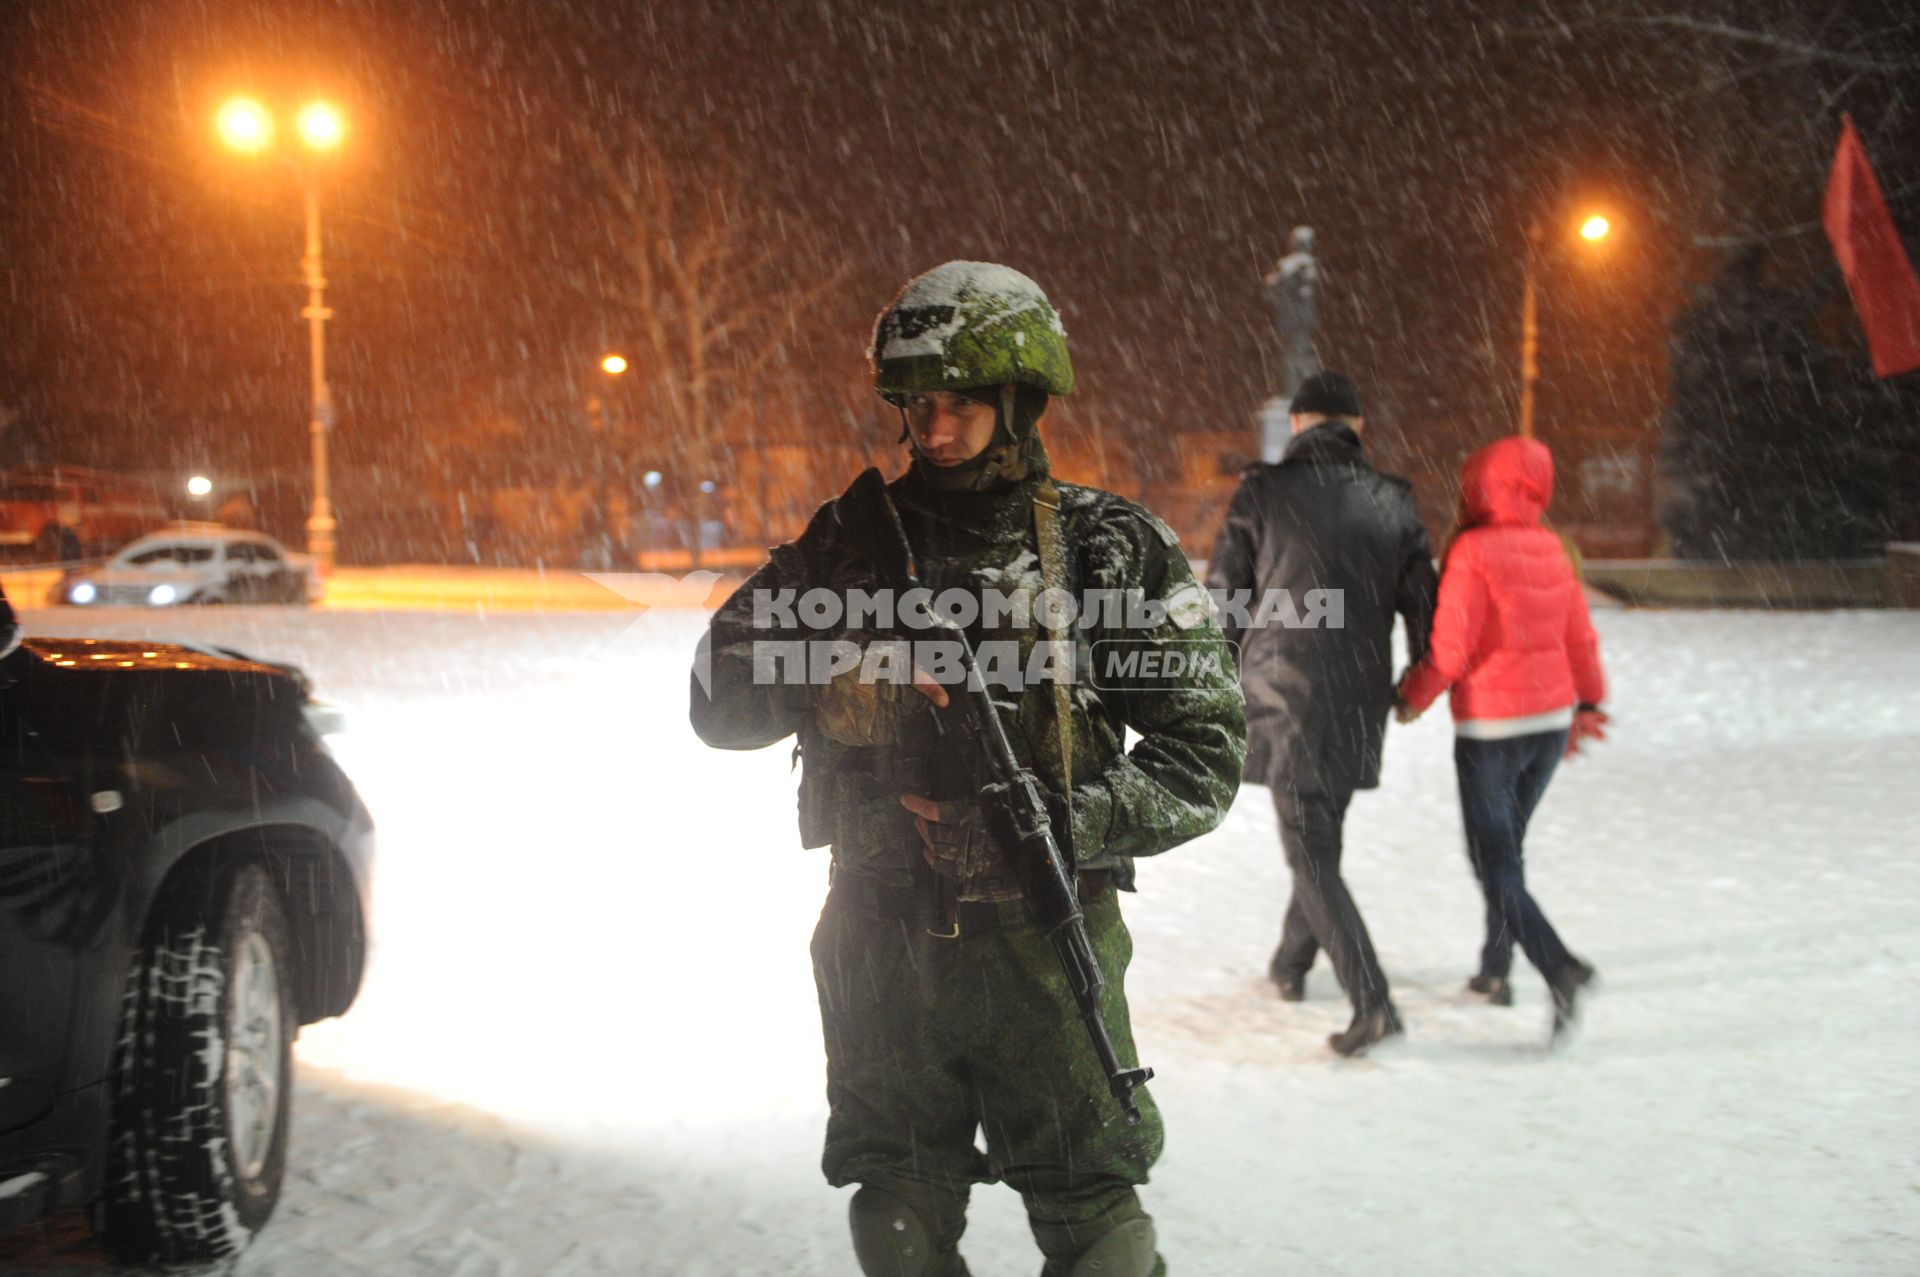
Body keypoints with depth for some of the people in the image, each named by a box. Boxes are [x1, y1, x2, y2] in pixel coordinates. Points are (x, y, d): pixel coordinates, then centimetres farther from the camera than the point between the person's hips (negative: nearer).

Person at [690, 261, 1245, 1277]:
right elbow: (718, 703, 2)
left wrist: (1066, 820, -19)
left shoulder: (1110, 548, -4)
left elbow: (1204, 753, -5)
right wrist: (834, 679, -18)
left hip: (1042, 934, -3)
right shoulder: (851, 540, 3)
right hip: (880, 936, 3)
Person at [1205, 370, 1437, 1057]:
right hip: (1358, 701, 4)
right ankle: (1291, 963, 39)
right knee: (1322, 833, 23)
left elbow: (1221, 598, -4)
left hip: (1283, 697, -4)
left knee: (1311, 852, -2)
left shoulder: (1262, 493, -5)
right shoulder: (1393, 502, 3)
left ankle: (1372, 1001, -13)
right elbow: (1422, 605, 7)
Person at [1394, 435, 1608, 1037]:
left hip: (1490, 727, -7)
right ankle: (1495, 970, 29)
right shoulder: (1550, 548, 3)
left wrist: (1411, 698, -1)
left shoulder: (1472, 553, -17)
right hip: (1553, 719, 7)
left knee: (1495, 863, -2)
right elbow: (1579, 635, 11)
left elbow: (1449, 650, -18)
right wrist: (1587, 702, 24)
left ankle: (1560, 967, -19)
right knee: (1508, 843, 21)